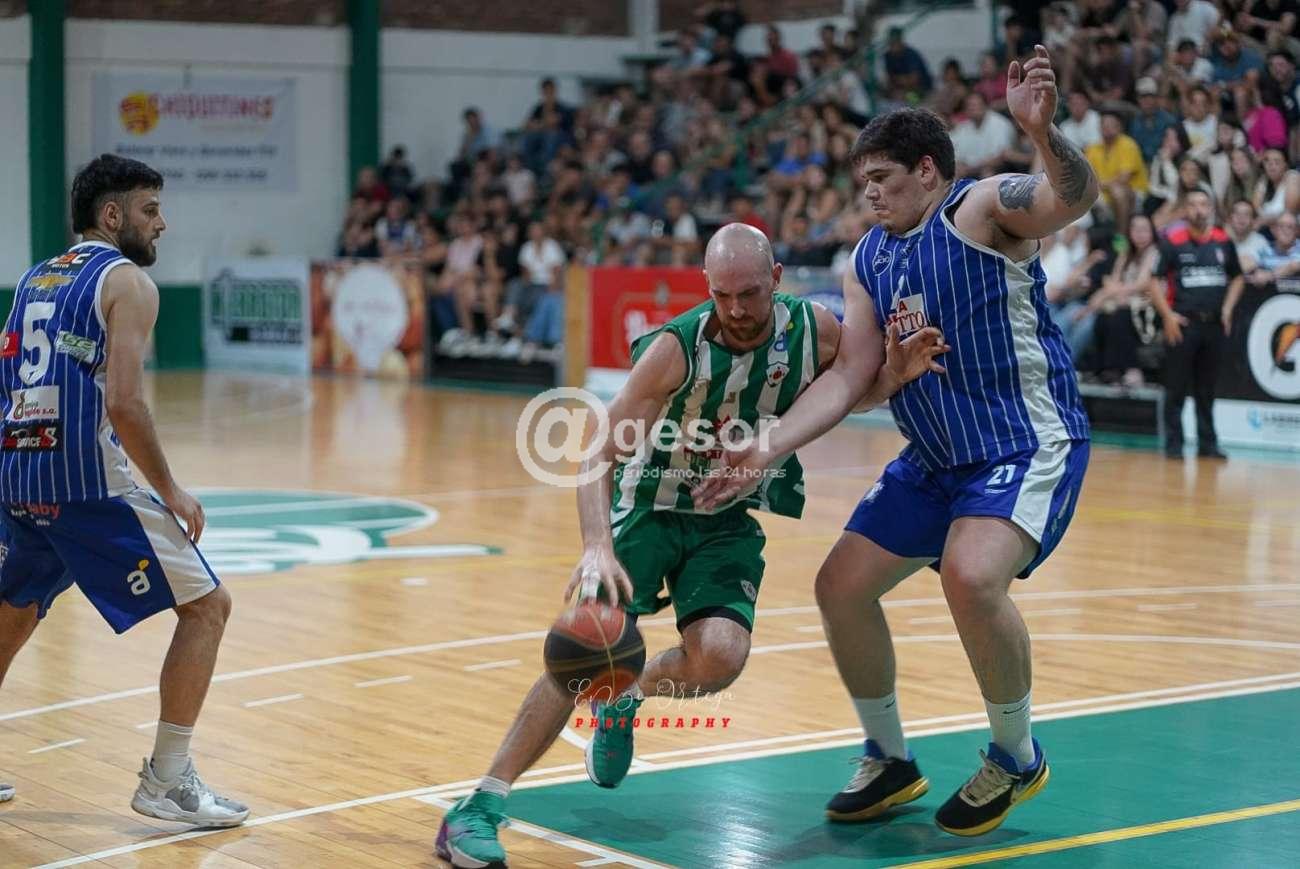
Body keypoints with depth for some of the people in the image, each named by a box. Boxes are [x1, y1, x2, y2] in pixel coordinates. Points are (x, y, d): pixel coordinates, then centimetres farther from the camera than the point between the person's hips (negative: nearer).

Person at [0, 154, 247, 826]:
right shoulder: (127, 281, -5)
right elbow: (123, 402, -17)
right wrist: (170, 492, -8)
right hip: (88, 479, -8)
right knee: (206, 605, 2)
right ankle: (167, 781, 0)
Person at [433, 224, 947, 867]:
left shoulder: (814, 328, -12)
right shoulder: (677, 347, -24)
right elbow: (601, 453, -27)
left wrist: (897, 373, -13)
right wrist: (597, 548, -43)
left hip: (731, 521, 3)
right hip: (651, 506, -3)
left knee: (719, 659, -23)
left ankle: (623, 701, 12)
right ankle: (477, 809, -16)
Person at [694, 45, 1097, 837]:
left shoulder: (983, 208, -13)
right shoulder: (870, 260, 7)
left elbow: (1077, 198, -34)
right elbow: (850, 377, 3)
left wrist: (1043, 132, -55)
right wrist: (767, 451, -9)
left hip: (1029, 446, -8)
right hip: (936, 458, 8)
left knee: (971, 576, -31)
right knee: (841, 585, 5)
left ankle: (1017, 759, -6)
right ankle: (890, 763, 23)